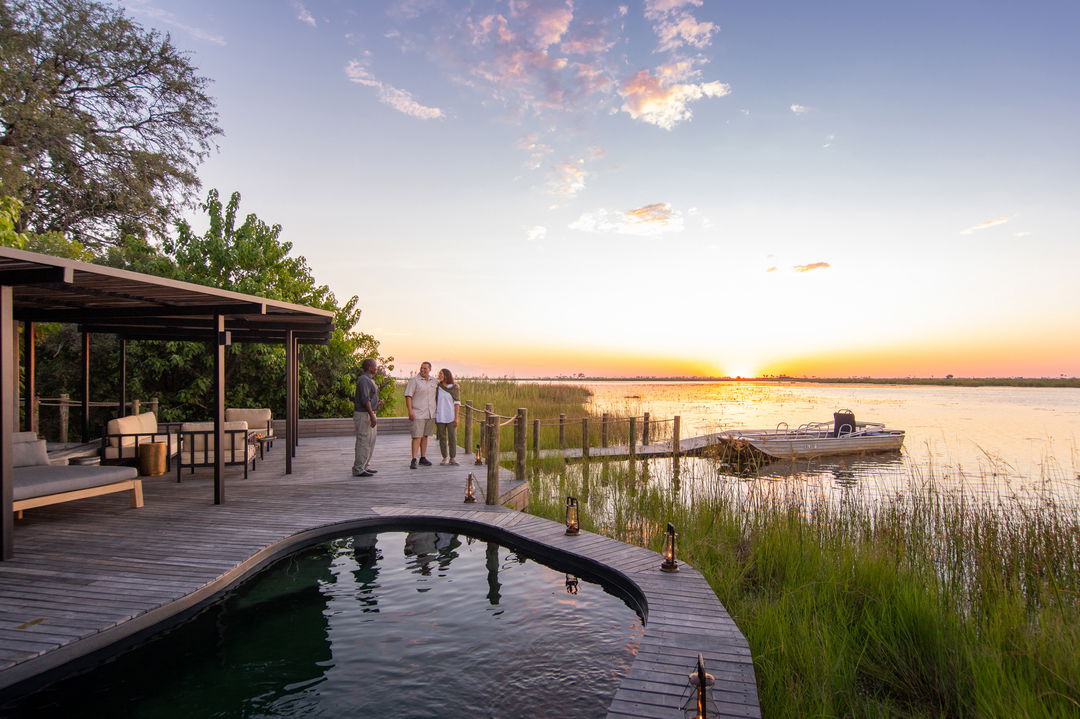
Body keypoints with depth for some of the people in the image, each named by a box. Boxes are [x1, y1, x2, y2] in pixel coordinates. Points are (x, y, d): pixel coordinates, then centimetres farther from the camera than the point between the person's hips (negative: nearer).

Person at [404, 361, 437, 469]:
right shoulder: (414, 380, -7)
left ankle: (423, 458, 18)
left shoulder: (433, 380, 10)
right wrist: (410, 411, -19)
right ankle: (414, 460, -10)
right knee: (417, 436, -10)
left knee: (425, 436, 11)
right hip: (418, 414, -5)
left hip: (430, 414, 5)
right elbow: (408, 396, -11)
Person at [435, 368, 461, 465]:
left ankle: (452, 458, 6)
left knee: (452, 437, -4)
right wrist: (433, 417, 3)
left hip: (451, 417, -2)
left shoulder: (455, 388, -3)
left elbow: (457, 403, -5)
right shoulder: (437, 387, 4)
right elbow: (434, 402, 7)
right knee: (442, 438, 5)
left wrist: (456, 418, -11)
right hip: (440, 417, 2)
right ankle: (445, 458, 15)